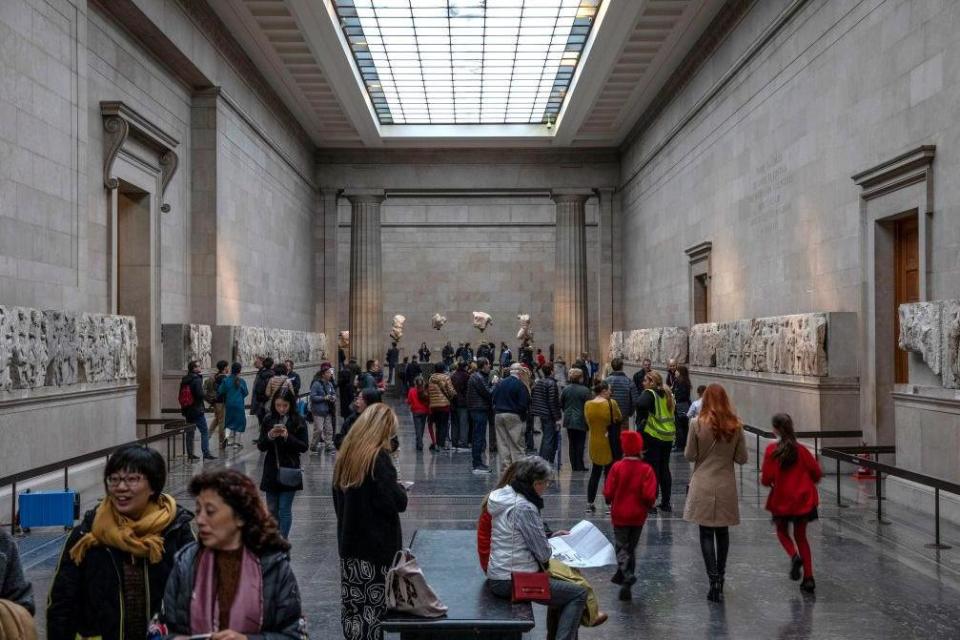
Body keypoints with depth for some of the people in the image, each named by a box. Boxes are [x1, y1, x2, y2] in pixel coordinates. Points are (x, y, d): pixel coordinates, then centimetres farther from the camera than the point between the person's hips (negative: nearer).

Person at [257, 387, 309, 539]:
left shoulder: (298, 421, -7)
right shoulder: (268, 420, 1)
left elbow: (304, 447, -8)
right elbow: (260, 446, 2)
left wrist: (288, 437, -22)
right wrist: (269, 436, -18)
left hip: (289, 471, -3)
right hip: (271, 471, 3)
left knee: (285, 510, 0)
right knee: (272, 509, 12)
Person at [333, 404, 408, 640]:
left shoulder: (346, 453, 5)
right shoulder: (378, 457, -15)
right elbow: (397, 502, -18)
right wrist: (400, 489, 1)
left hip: (349, 540, 7)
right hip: (376, 543, -7)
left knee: (353, 604, 12)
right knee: (373, 606, 0)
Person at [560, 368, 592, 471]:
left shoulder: (565, 389, -1)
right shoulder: (585, 390, -15)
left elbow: (561, 404, 7)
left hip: (569, 420, 4)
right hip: (581, 421, -4)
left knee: (572, 443, 12)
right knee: (580, 444, 4)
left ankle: (574, 465, 17)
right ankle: (579, 466, 6)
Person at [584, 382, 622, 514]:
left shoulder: (587, 405, -3)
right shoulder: (611, 403, -15)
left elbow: (588, 422, 7)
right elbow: (619, 419, -3)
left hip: (594, 444, 4)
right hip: (610, 444, -4)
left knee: (595, 473, 16)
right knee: (610, 474, 6)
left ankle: (590, 504, 17)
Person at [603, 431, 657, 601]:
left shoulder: (617, 467, -12)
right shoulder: (646, 469, -11)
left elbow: (608, 493, -11)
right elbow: (649, 495, -15)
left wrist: (611, 501, 11)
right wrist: (647, 505, 7)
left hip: (619, 515, -2)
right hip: (638, 516, 2)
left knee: (621, 547, 6)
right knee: (631, 548, 19)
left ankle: (627, 575, -16)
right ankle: (623, 575, 26)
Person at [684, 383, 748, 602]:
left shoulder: (697, 424, -12)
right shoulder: (736, 426, -5)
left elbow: (689, 455, -6)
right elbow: (742, 458, 0)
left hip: (703, 486, -3)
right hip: (726, 487, 3)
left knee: (706, 533, 4)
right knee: (723, 532, 16)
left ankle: (714, 579, -4)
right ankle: (720, 576, 28)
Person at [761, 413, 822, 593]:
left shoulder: (772, 450, -13)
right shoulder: (801, 450, -5)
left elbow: (766, 480, -14)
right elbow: (817, 473, -2)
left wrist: (763, 478, 8)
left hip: (781, 500, -3)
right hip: (803, 500, 3)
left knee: (782, 532, 21)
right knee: (801, 536, 16)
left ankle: (794, 556, -8)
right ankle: (809, 578, 8)